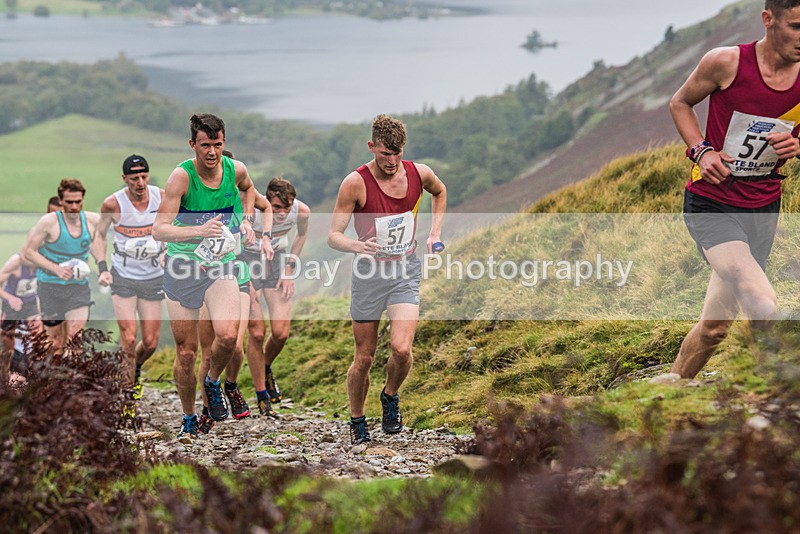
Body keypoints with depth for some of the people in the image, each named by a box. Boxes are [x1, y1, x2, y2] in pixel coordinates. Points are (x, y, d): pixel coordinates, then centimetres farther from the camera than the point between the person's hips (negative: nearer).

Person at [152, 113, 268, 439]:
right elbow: (159, 230, -24)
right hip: (182, 267, -2)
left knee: (228, 335, -23)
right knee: (186, 352, 4)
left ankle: (213, 382, 9)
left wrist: (246, 220, 9)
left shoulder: (235, 169, -5)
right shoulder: (182, 176, -17)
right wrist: (199, 231, -38)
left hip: (221, 265, 2)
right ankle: (188, 418, 25)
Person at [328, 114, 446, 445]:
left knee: (402, 349, -17)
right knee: (364, 357, 4)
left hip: (406, 271, 2)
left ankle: (390, 397, 13)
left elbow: (440, 192, 22)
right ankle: (357, 420, 26)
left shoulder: (419, 173, -4)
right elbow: (333, 235, -13)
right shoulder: (356, 183, -15)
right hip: (370, 272, -2)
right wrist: (357, 246, -34)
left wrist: (434, 234, 12)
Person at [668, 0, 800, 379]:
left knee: (716, 325, 14)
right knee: (763, 308, -29)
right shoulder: (726, 62, -14)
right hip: (711, 205, -5)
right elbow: (680, 103, 4)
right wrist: (701, 150, -12)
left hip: (763, 208, 5)